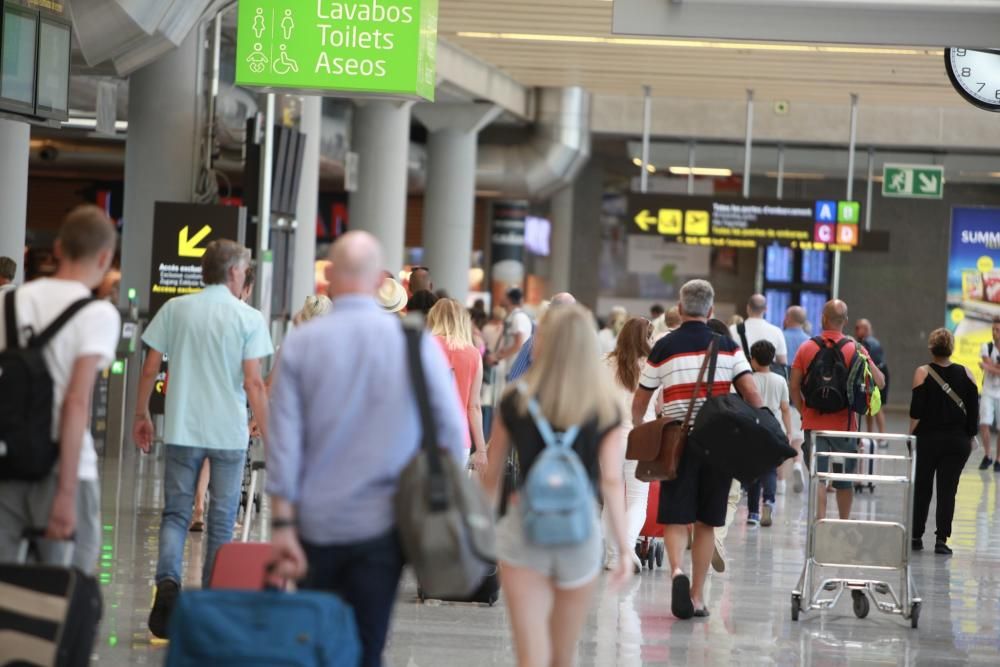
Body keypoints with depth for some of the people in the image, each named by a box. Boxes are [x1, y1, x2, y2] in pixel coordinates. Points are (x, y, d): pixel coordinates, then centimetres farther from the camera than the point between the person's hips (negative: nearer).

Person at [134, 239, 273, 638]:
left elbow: (150, 369, 3)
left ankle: (168, 581, -15)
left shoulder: (175, 310, 3)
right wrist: (268, 436, -3)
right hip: (230, 433, -2)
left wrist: (141, 415, 16)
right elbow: (254, 384, -9)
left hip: (182, 429, 2)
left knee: (175, 513, 9)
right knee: (221, 521, 9)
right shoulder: (248, 318, -5)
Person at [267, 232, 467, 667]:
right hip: (382, 525, -1)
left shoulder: (300, 344, -3)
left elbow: (283, 439, -4)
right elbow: (452, 431, -1)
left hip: (317, 528, 1)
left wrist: (283, 524, -1)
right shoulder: (416, 343, -4)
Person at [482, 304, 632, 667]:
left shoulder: (516, 401, -2)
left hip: (523, 528, -1)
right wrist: (624, 547, -5)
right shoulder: (605, 407, -4)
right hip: (580, 532, 1)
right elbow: (612, 481, -8)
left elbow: (491, 474, 5)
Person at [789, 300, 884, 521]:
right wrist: (867, 359, 14)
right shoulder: (854, 350, -3)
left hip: (814, 423, -1)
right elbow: (879, 382, -1)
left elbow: (794, 387, -2)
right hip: (844, 425, 1)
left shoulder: (807, 348, -2)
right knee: (844, 481, 15)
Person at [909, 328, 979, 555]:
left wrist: (912, 437, -2)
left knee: (921, 489, 12)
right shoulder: (966, 374, -1)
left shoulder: (923, 373, -8)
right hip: (958, 442, 1)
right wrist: (969, 437, 8)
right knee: (947, 490, 3)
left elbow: (916, 412, -10)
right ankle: (941, 539, -3)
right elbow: (974, 411, 1)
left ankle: (916, 536, 17)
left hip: (927, 440, -1)